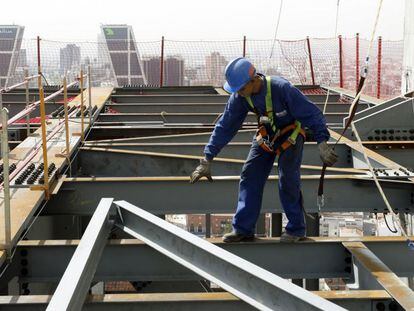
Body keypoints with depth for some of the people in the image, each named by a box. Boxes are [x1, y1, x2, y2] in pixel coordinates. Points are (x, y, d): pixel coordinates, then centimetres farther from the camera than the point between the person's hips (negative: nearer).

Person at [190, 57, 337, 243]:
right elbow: (225, 126, -12)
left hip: (290, 133, -5)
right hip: (266, 133, 5)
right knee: (250, 175, -3)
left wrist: (322, 143, -38)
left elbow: (311, 113, -30)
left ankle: (296, 229, 2)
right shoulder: (239, 96, -17)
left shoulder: (281, 88, -34)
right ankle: (243, 229, 1)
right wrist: (207, 159, -15)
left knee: (287, 179, -15)